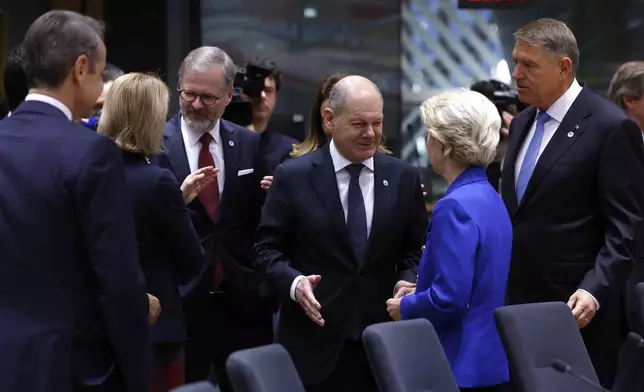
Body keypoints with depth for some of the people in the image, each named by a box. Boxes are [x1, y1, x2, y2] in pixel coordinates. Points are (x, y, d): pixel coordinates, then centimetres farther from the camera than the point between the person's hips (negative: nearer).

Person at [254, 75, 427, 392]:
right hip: (313, 340, -2)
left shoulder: (404, 178, 7)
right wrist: (293, 282, -19)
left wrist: (406, 281, -9)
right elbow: (267, 248, 0)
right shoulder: (293, 176, -2)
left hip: (381, 341, 2)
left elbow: (415, 249, 12)